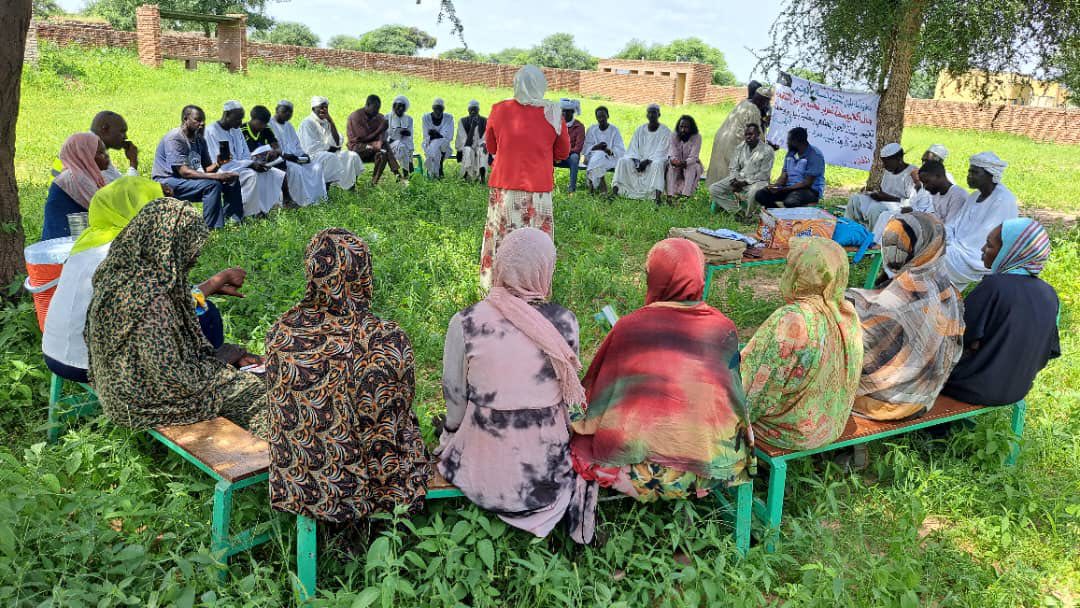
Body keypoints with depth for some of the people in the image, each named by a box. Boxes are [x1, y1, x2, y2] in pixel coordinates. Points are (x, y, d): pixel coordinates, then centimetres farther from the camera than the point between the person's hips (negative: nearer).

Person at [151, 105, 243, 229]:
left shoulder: (200, 140, 8)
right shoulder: (174, 138, -17)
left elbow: (207, 169, 7)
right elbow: (184, 172, -25)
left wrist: (217, 164, -16)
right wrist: (216, 176, -30)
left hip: (188, 180, 8)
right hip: (167, 183, -8)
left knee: (232, 179, -3)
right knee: (212, 184, -31)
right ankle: (212, 228, -28)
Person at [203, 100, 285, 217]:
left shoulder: (236, 130, 13)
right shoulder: (211, 131, -13)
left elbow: (246, 156, 15)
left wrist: (255, 162, -10)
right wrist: (250, 164, -25)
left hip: (240, 167, 8)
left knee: (275, 174, -9)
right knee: (252, 175, -33)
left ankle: (267, 209, -13)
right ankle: (250, 214, -26)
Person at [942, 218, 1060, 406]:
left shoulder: (994, 285, -23)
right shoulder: (1049, 294, -2)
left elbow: (963, 338, -19)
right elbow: (1050, 351, 5)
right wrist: (1021, 373, 20)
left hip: (979, 388, -7)